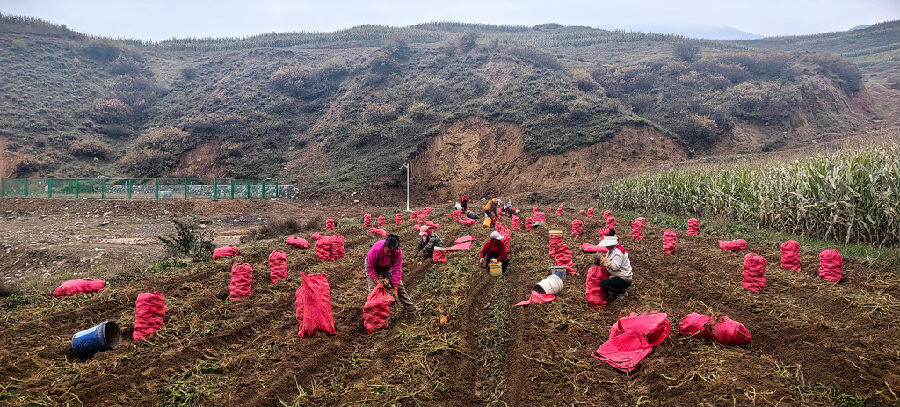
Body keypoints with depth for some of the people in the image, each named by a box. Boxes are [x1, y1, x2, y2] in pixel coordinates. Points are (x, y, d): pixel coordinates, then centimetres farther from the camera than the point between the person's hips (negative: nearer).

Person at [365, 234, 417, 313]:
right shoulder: (376, 249, -40)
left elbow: (396, 270, -28)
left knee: (399, 286, 1)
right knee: (373, 288, -15)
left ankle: (410, 308, 14)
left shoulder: (398, 253, -32)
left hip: (387, 268, 2)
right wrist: (376, 281, -33)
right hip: (373, 266, -2)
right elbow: (370, 267, -29)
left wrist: (395, 289, -29)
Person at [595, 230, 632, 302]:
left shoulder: (618, 252, -21)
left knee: (603, 283, -24)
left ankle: (621, 293, -3)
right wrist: (599, 262, -5)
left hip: (624, 280, -10)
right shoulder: (610, 251, 11)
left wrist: (602, 259, -29)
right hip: (617, 276, 10)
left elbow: (615, 266, -32)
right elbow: (607, 262, 15)